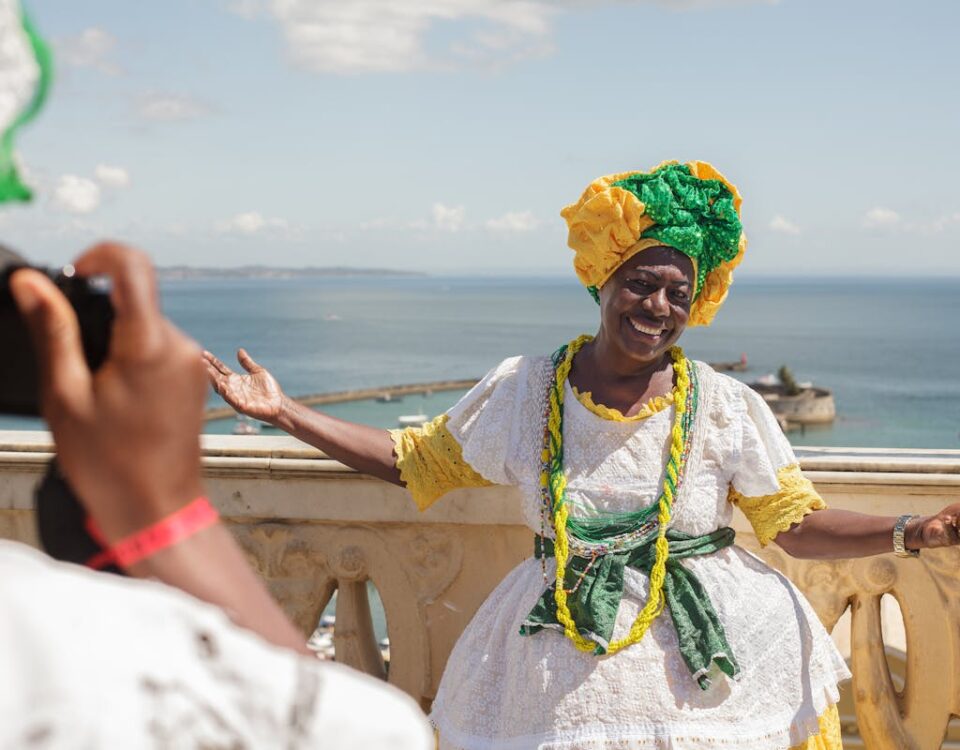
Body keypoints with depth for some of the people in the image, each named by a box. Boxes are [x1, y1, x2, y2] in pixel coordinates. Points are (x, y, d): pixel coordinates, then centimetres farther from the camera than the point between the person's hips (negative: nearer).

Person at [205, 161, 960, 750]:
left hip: (716, 657, 0)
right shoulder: (523, 390, 0)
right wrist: (288, 414, 5)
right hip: (564, 672, 1)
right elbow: (417, 459, 8)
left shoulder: (726, 406, -2)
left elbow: (796, 523, 2)